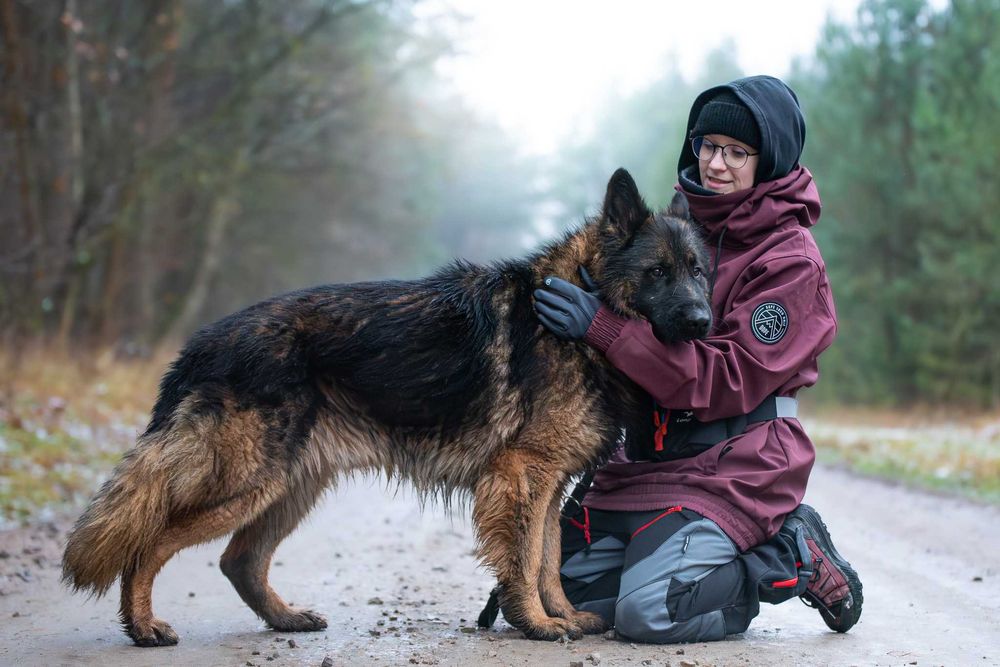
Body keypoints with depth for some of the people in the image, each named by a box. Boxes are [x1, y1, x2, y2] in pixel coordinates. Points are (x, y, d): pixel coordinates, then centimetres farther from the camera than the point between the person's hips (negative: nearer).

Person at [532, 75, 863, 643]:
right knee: (559, 585, -2)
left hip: (735, 463, -7)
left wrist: (603, 326, -27)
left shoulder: (791, 260, -11)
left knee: (649, 611, -23)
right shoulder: (687, 220, 11)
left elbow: (730, 380, -21)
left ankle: (792, 559, 2)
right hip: (650, 453, 8)